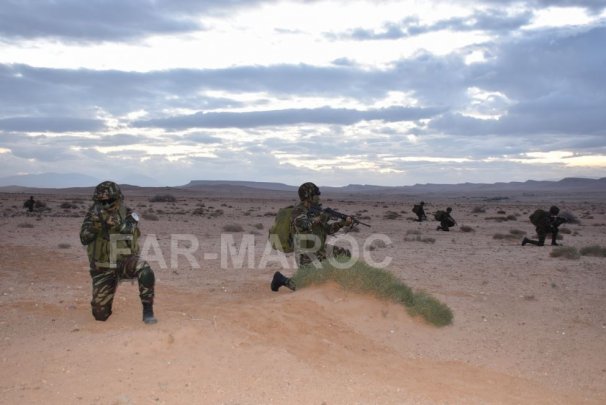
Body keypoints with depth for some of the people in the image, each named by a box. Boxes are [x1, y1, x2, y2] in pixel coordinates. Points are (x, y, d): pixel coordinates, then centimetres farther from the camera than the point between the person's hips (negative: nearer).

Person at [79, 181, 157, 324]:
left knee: (145, 271, -36)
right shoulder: (94, 214, -5)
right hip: (104, 268, 1)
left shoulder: (128, 214, -4)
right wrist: (95, 222, -30)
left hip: (125, 261, -1)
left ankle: (148, 311, -20)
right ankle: (101, 300, 38)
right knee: (100, 315, 1)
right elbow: (84, 239, -14)